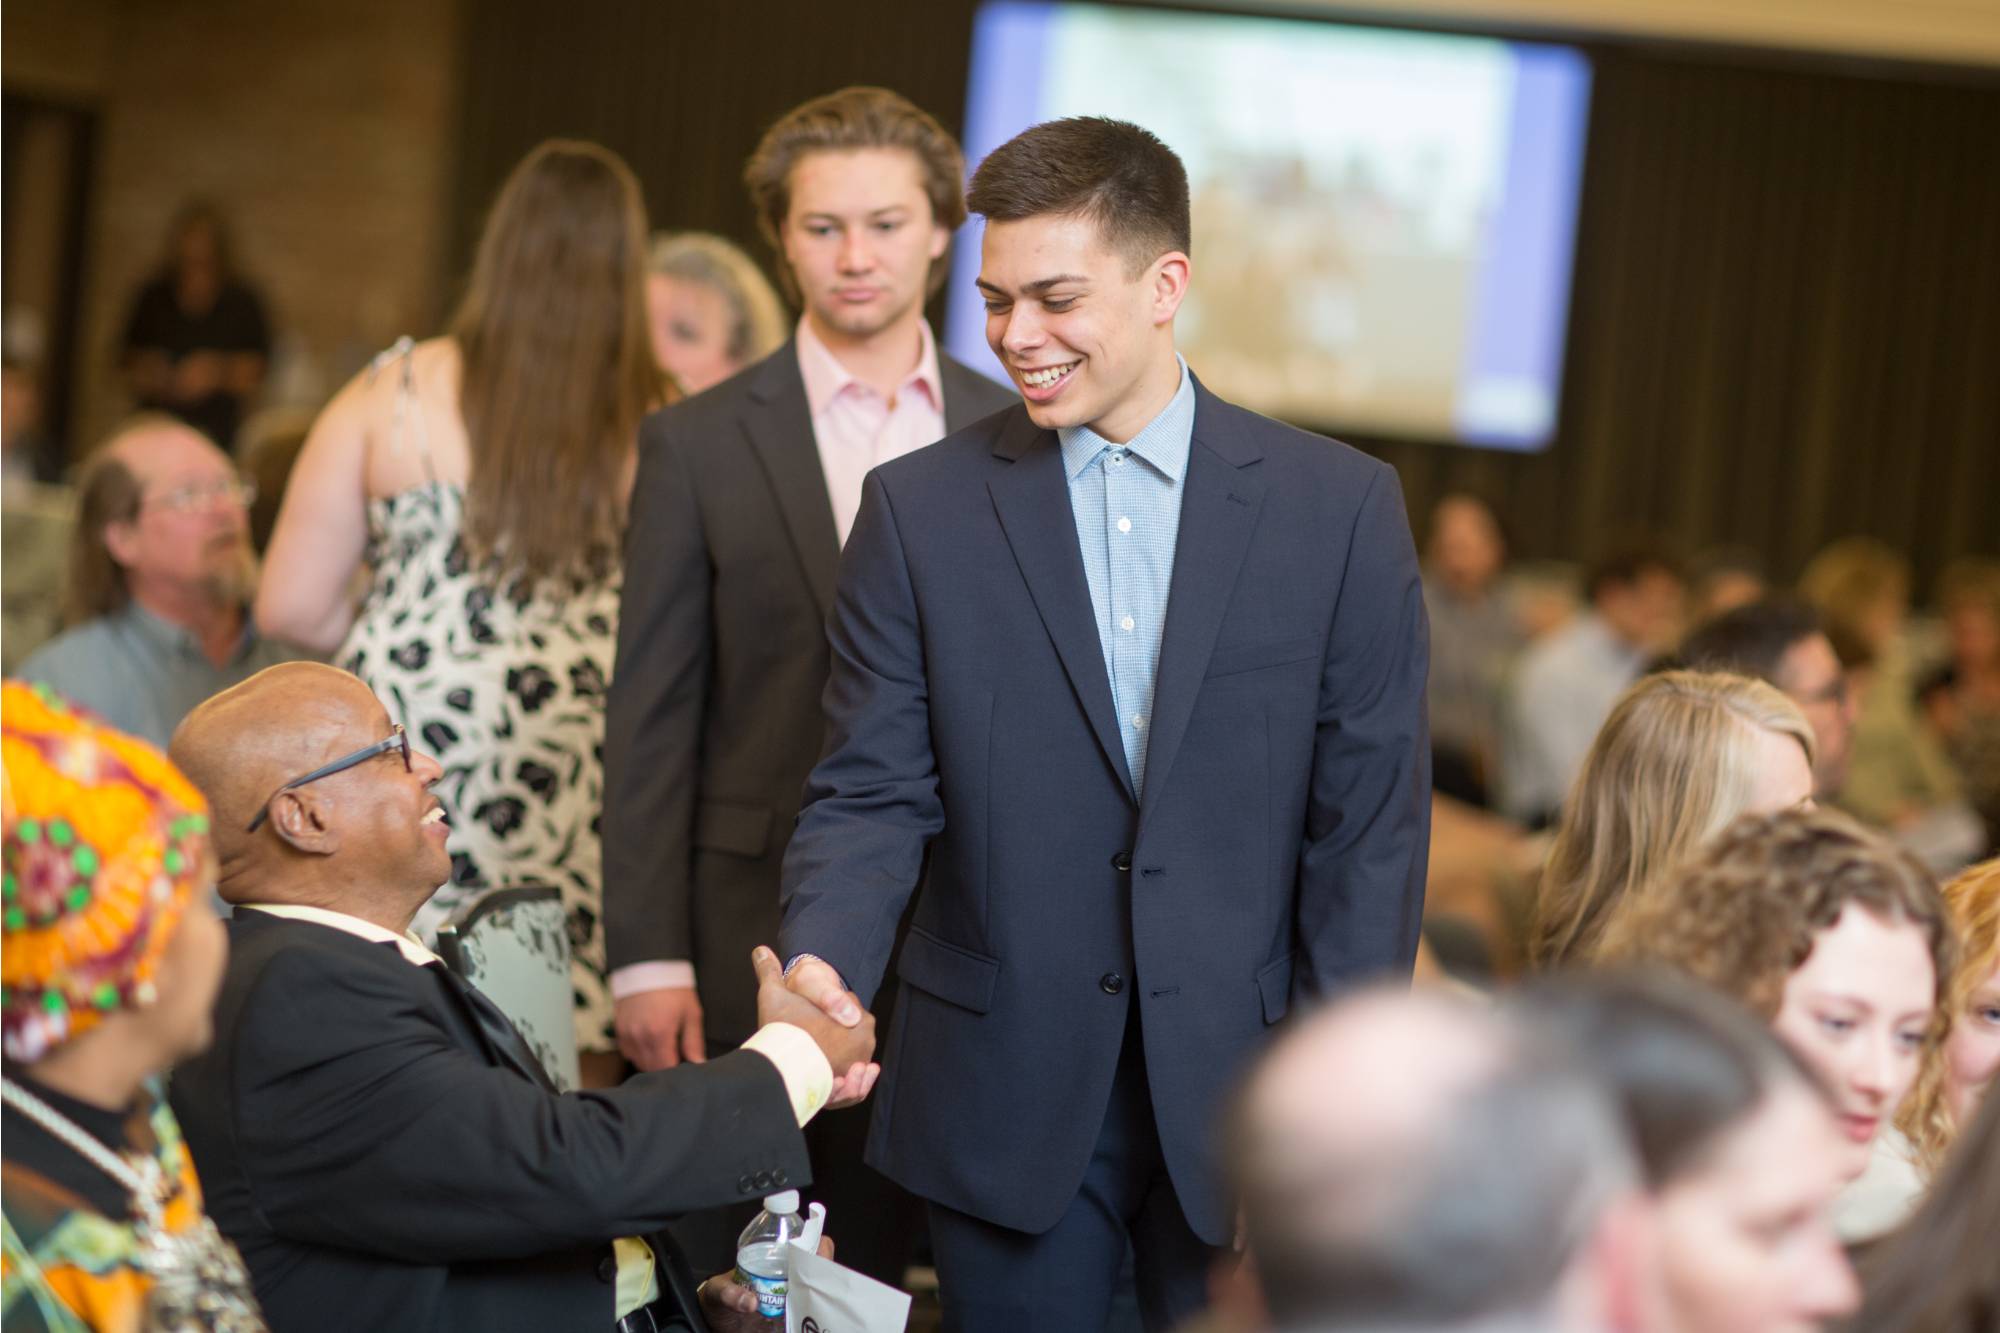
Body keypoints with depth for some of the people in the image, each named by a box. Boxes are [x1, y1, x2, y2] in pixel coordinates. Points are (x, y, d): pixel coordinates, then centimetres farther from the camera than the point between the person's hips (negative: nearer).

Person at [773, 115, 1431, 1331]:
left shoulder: (1340, 508, -1)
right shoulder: (918, 509, 2)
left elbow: (1371, 817, 0)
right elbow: (874, 792, 0)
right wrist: (823, 959, -20)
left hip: (1242, 1092, 0)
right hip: (1008, 1103, 1)